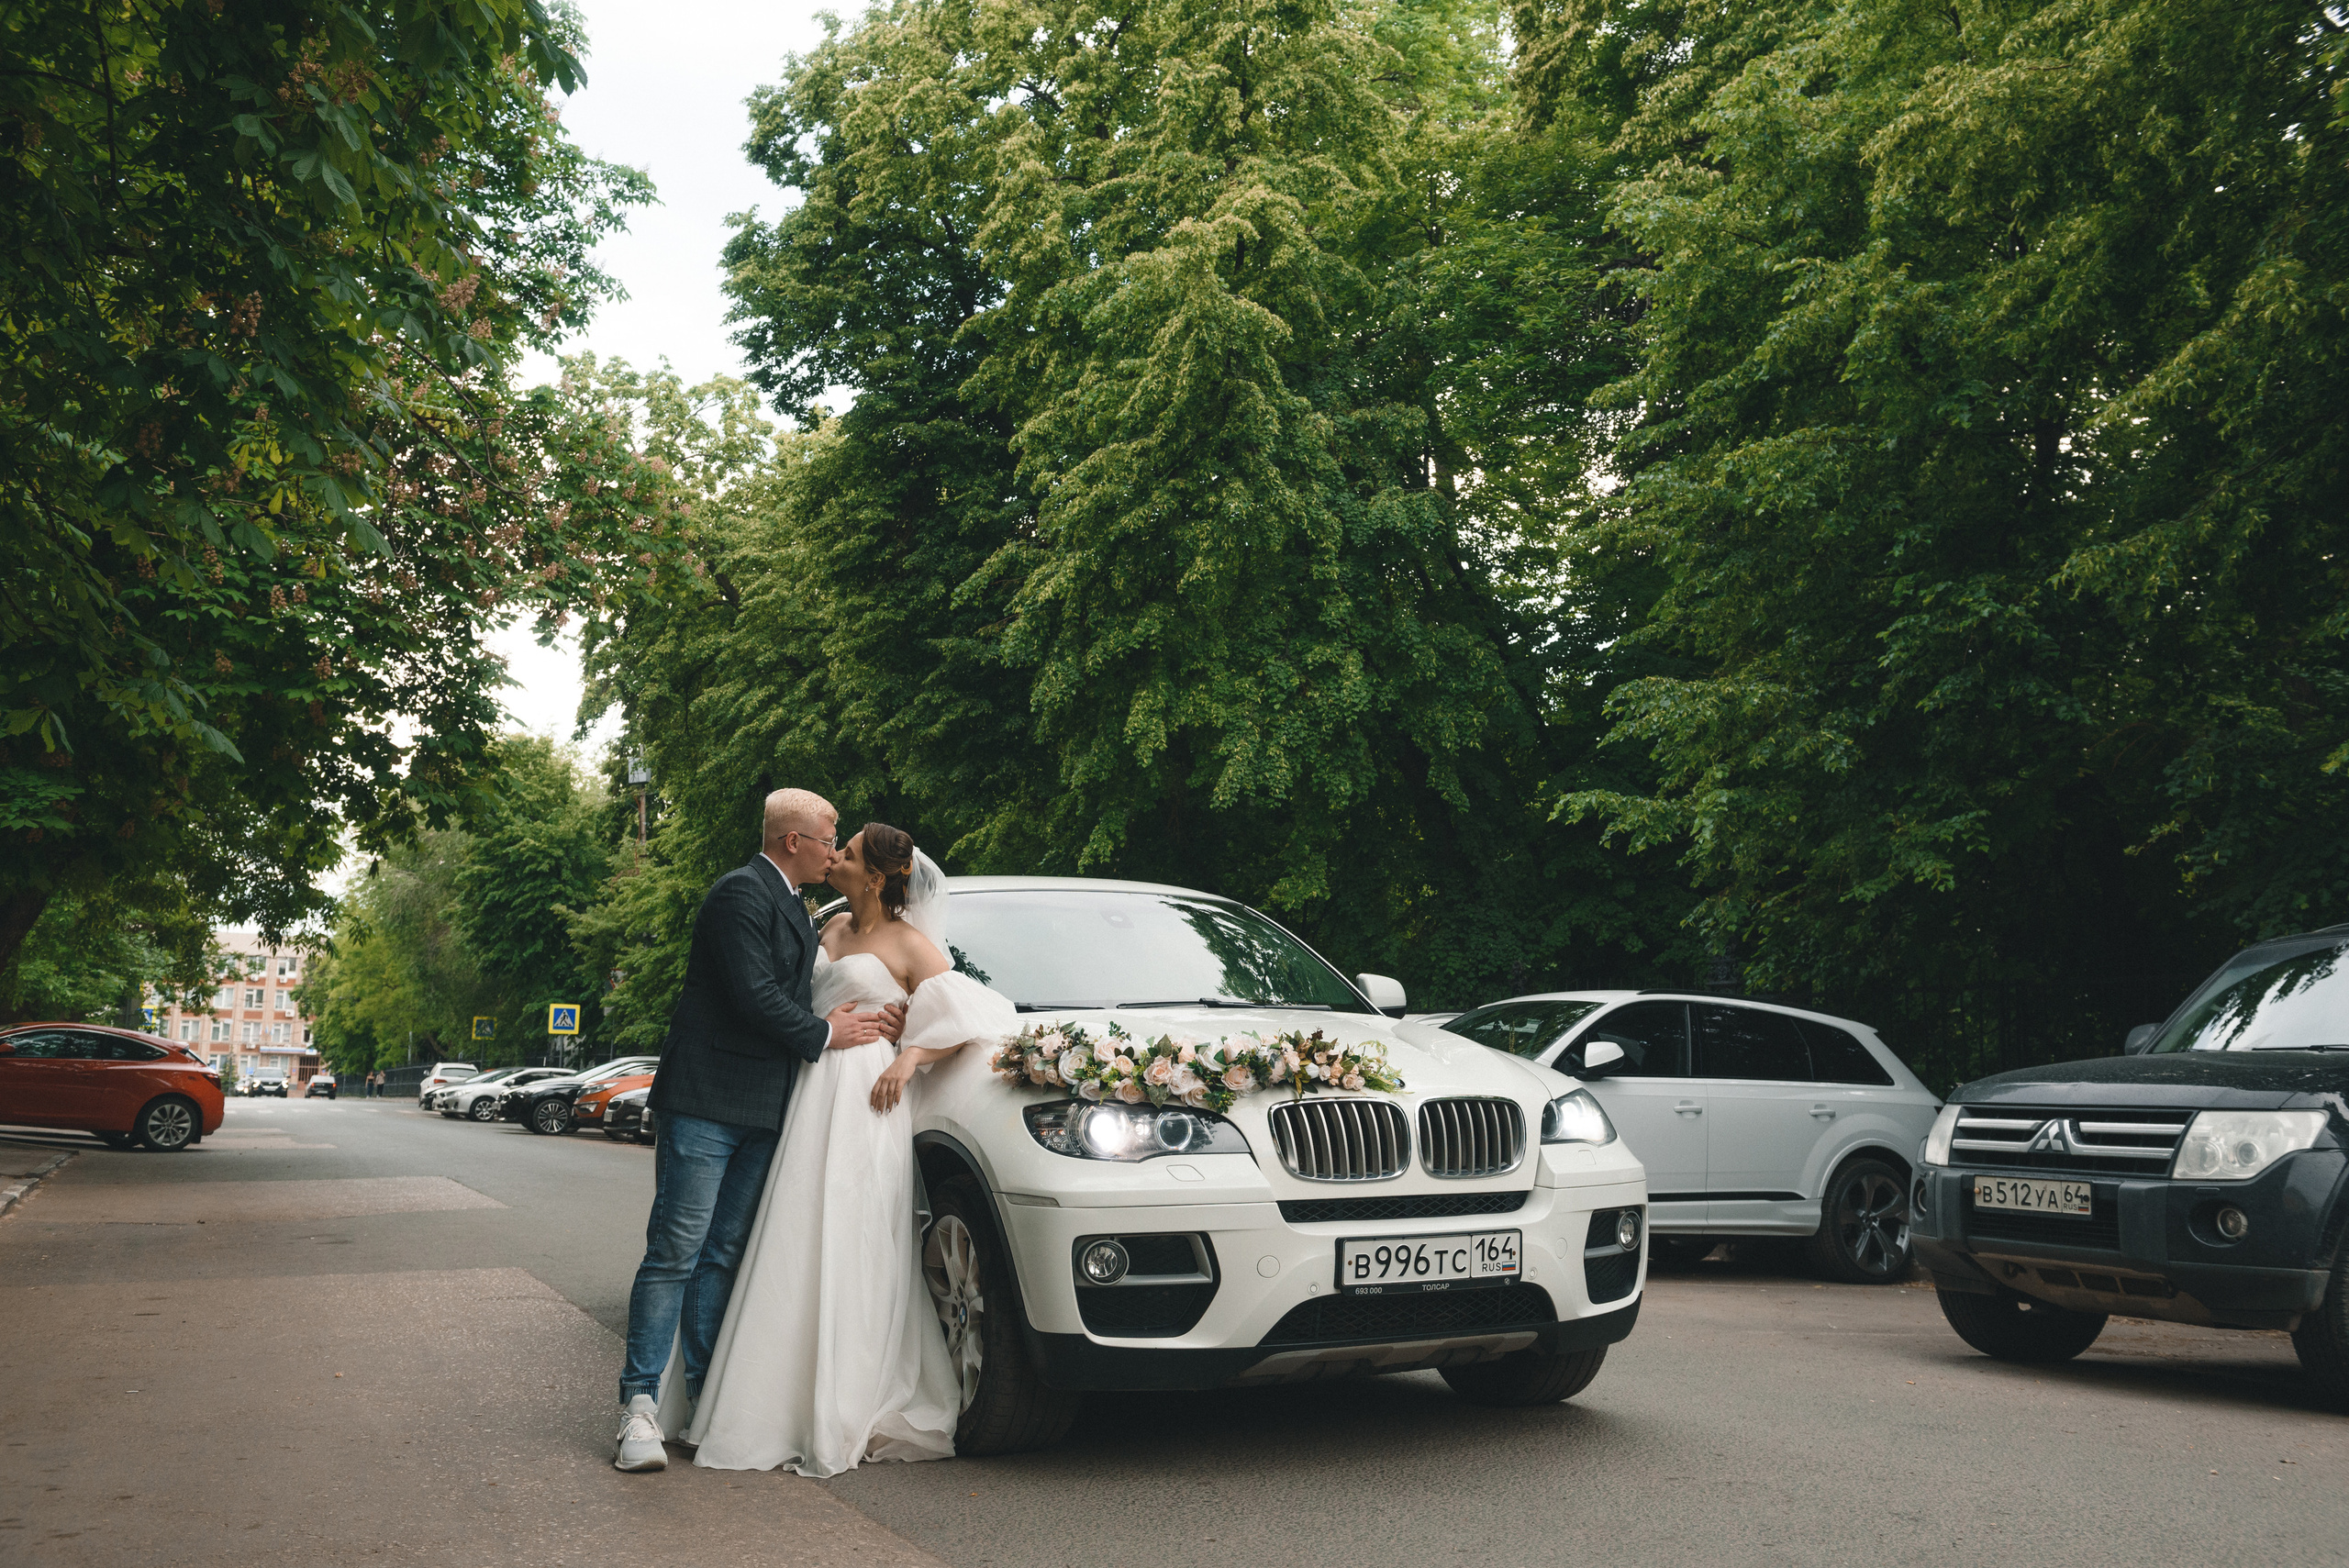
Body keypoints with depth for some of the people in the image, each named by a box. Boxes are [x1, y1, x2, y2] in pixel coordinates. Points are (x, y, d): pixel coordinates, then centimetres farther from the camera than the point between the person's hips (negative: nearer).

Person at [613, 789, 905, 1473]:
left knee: (722, 1256, 11)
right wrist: (823, 1033, -6)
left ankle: (703, 1393, 16)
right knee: (676, 1252, -8)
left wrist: (849, 1017, 3)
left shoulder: (791, 907, 19)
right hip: (707, 1101, -9)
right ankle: (640, 1404, -4)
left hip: (759, 1109, 9)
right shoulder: (742, 894, -11)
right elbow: (754, 996, -19)